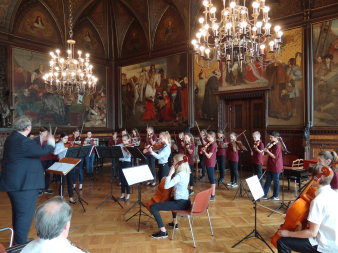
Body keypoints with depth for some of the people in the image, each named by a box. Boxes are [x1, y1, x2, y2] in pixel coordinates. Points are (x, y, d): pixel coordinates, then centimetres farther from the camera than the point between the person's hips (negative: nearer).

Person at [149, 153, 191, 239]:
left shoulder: (179, 175, -22)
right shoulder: (185, 172, 5)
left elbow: (166, 186, -29)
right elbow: (172, 185, 18)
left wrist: (170, 173, -21)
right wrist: (172, 173, 4)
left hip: (181, 203, -10)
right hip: (185, 200, 10)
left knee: (153, 207, -9)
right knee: (172, 199, 43)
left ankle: (163, 231, -6)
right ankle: (174, 223, 48)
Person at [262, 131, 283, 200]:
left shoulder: (277, 145, -16)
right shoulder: (272, 144, 10)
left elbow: (274, 156, -20)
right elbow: (267, 148, 9)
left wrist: (267, 151, -24)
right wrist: (268, 147, -8)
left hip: (276, 167, -8)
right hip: (270, 166, 8)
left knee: (276, 181, 4)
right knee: (268, 181, 10)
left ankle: (276, 196, 15)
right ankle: (264, 194, 15)